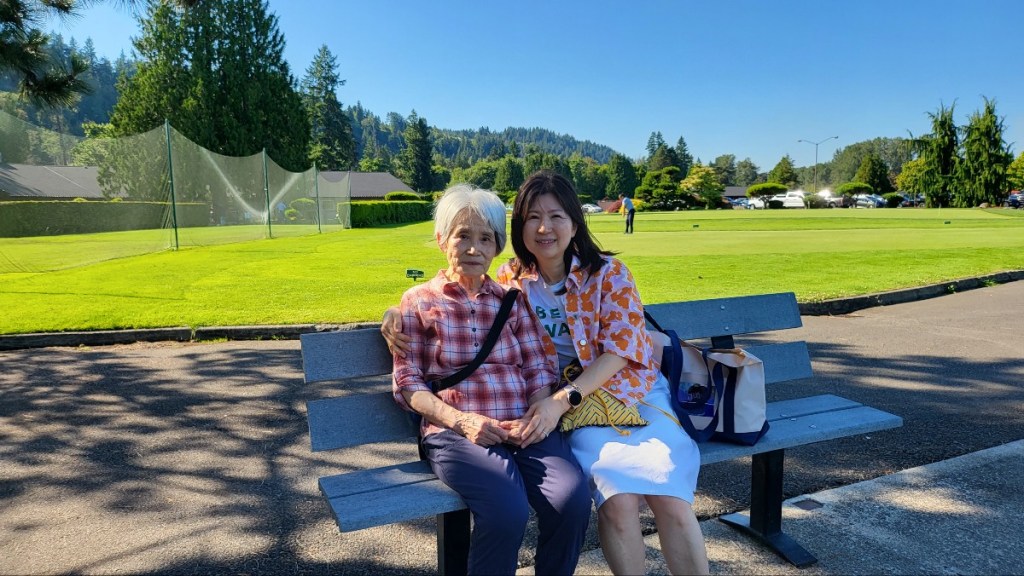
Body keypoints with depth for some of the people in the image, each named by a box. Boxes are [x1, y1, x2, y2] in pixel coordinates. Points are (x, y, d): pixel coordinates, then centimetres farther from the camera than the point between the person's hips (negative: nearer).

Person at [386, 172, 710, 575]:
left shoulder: (608, 273, -6)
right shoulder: (512, 280, 2)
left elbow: (620, 348, -11)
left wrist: (562, 399, -22)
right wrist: (399, 312, -3)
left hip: (633, 393, 0)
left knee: (671, 501, -24)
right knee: (617, 501, -27)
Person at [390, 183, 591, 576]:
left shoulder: (512, 300, 18)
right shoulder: (419, 301, 10)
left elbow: (537, 367, 14)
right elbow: (407, 383, 4)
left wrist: (543, 406, -9)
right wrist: (460, 419, -12)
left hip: (525, 428, 3)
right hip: (456, 432, -2)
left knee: (573, 502, -25)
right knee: (507, 510, -31)